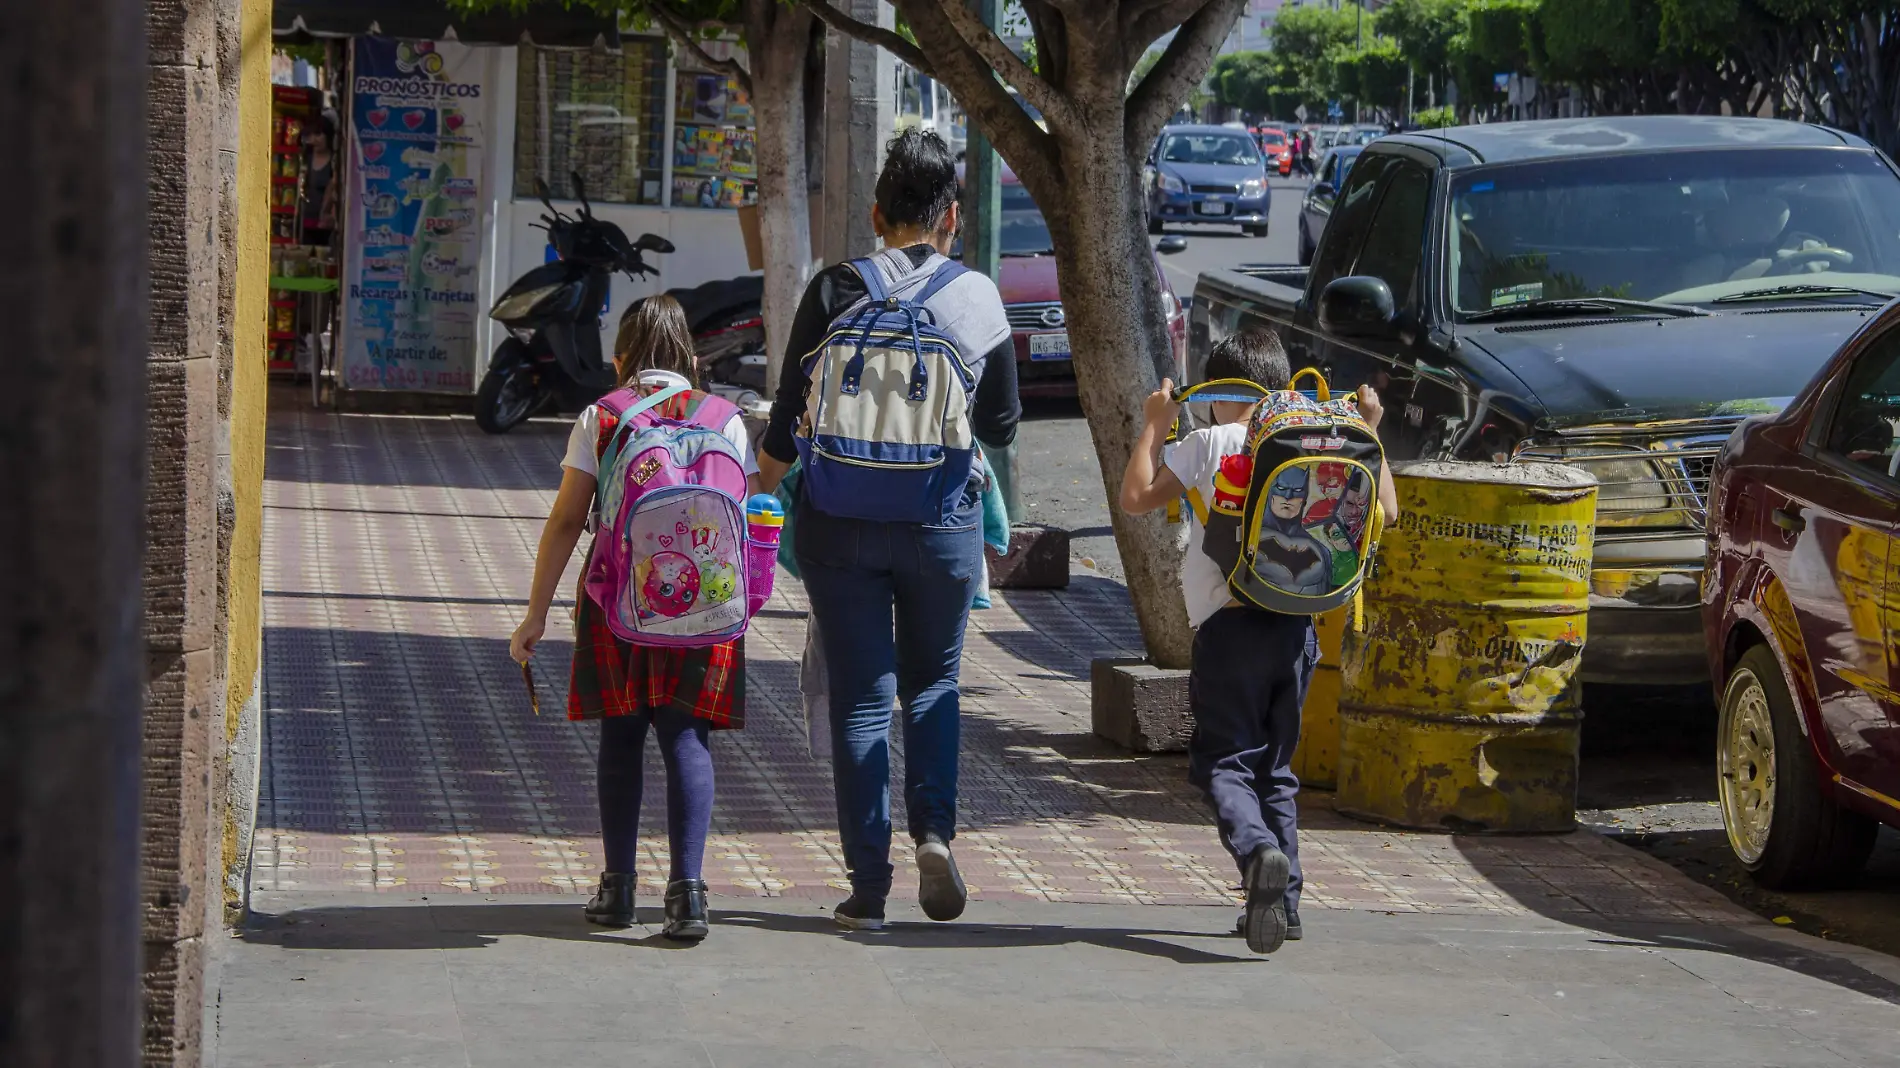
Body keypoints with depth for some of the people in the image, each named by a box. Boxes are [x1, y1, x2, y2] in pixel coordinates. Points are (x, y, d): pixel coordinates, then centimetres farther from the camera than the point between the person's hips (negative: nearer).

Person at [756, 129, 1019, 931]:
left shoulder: (834, 291, -5)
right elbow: (1002, 426, 5)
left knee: (859, 697, 5)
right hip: (943, 518, 1)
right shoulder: (977, 297, -2)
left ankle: (867, 885, 4)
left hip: (841, 517, -1)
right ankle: (934, 829, -3)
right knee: (932, 684, 18)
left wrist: (766, 476, 15)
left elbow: (791, 414, -3)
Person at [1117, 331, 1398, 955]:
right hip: (1297, 627, 4)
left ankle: (1258, 851, -30)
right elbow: (1384, 511, 15)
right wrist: (1368, 434, 24)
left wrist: (1153, 428, 11)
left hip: (1231, 623, -4)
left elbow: (1135, 499, -1)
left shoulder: (1209, 444, -1)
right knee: (1275, 766, 16)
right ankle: (1283, 902, 11)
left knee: (1220, 761, -1)